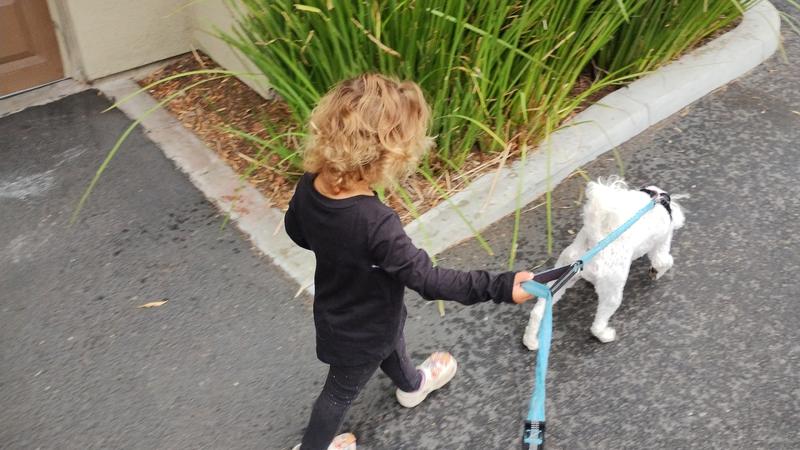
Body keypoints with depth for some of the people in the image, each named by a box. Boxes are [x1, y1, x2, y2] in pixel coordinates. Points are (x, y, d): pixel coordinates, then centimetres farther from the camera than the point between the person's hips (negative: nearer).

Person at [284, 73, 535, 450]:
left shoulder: (309, 186, -22)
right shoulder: (376, 224, -44)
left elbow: (297, 232, -2)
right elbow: (426, 278, -33)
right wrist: (498, 287, -30)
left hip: (336, 310, 7)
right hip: (362, 329, -7)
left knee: (391, 344, 36)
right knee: (341, 391, 23)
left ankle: (412, 385, 68)